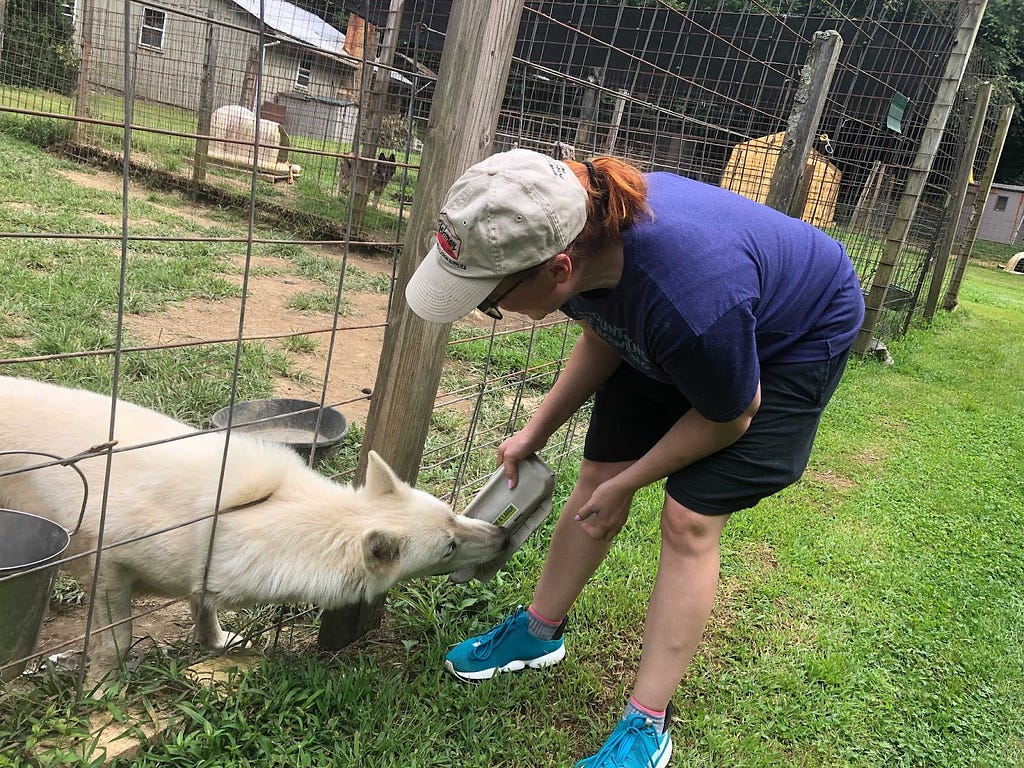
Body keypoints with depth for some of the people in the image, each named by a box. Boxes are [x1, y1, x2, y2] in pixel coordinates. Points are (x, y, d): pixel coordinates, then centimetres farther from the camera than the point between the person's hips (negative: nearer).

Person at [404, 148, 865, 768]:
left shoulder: (688, 298, -45)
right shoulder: (580, 232, -25)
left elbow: (730, 416, -24)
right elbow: (603, 335, -3)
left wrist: (625, 486, -14)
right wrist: (537, 430, -5)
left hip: (796, 340, -6)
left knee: (690, 519, -12)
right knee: (597, 474, 4)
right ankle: (539, 632, 25)